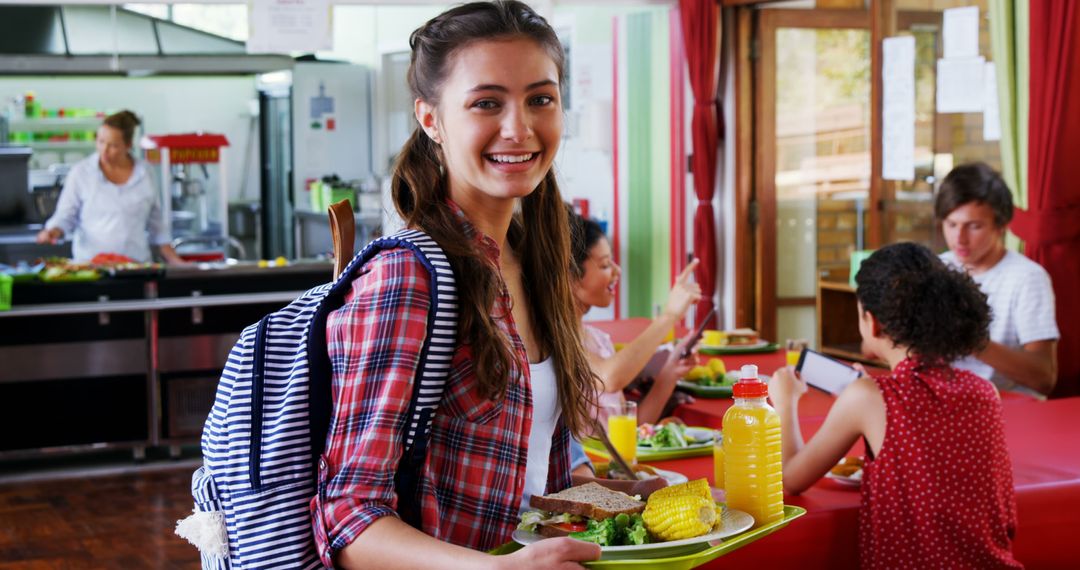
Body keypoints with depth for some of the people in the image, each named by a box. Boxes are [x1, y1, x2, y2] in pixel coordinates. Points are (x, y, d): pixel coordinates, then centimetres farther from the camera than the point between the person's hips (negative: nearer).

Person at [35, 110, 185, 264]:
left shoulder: (143, 173, 9)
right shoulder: (81, 172, 3)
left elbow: (155, 225, 16)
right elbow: (65, 216, 8)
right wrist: (52, 232, -12)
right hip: (90, 265, -2)